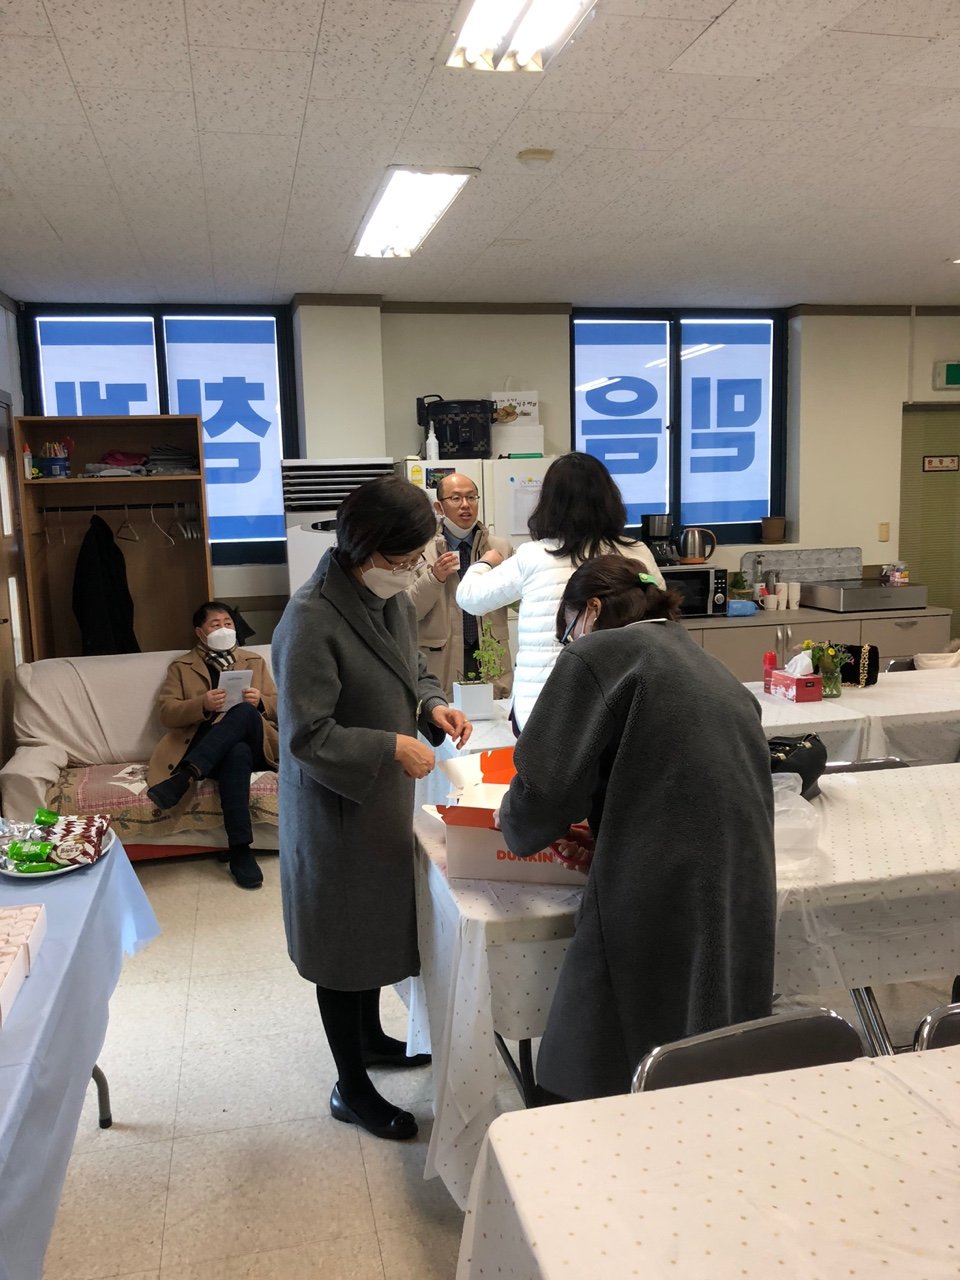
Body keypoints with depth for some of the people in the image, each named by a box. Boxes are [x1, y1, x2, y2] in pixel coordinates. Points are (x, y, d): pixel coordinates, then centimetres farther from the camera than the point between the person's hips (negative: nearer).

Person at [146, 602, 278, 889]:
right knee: (237, 753, -39)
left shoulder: (254, 661, 24)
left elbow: (278, 707, 17)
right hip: (204, 748, -1)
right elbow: (166, 713, 4)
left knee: (245, 711, -35)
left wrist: (259, 702, -7)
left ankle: (185, 776, -42)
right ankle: (240, 849, -42)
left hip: (254, 744, 1)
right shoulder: (180, 667, 19)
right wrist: (203, 705, -15)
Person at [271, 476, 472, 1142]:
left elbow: (415, 668, 15)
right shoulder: (312, 621, -26)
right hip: (335, 810, -8)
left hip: (385, 797, 8)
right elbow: (307, 736, -26)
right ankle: (351, 1088, 27)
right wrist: (393, 748, -25)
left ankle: (369, 1036, 48)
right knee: (344, 939, 8)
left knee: (379, 921, 24)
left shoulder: (393, 598, 0)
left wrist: (434, 705, -5)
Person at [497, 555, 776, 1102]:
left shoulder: (597, 655, -4)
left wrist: (518, 827, 11)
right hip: (746, 913, 8)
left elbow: (543, 788, -12)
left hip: (655, 918, -7)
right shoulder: (719, 674, 17)